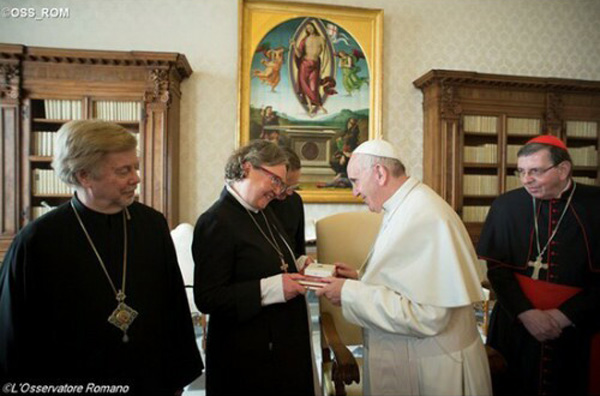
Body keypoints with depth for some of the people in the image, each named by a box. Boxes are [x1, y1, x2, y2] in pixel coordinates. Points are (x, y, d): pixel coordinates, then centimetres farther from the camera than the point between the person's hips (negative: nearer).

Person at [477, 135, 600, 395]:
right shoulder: (506, 206, -6)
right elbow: (496, 267, -4)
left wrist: (565, 315, -12)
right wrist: (526, 313, -13)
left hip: (578, 329, 0)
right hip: (517, 324, 1)